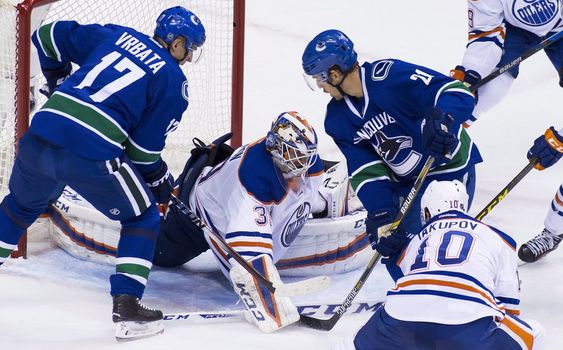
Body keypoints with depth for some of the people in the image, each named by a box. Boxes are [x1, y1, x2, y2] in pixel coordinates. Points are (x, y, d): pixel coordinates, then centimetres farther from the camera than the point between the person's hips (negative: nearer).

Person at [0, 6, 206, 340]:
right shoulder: (174, 82, 5)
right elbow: (143, 147, 2)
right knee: (142, 217, 16)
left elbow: (49, 36, 24)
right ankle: (126, 306, 7)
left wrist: (58, 80, 38)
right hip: (92, 157, -6)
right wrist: (159, 177, 20)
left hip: (40, 137, 6)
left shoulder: (116, 35, 19)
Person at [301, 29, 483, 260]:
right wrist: (381, 215, -17)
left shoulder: (391, 75, -25)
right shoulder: (338, 118, -2)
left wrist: (442, 120, -48)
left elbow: (458, 93, -28)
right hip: (406, 183, 7)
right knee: (394, 245, 8)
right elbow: (366, 171, -4)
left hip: (451, 170, -7)